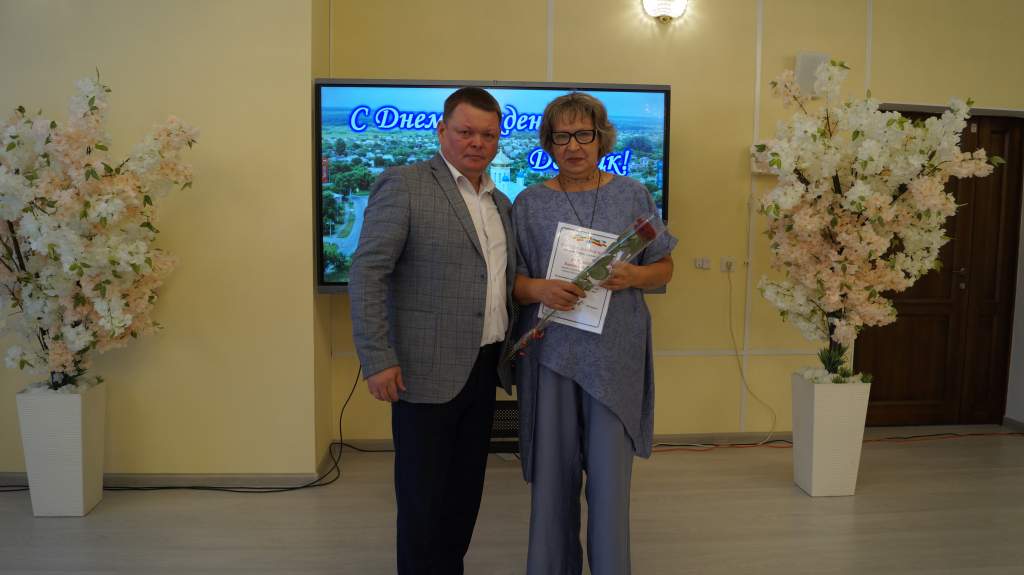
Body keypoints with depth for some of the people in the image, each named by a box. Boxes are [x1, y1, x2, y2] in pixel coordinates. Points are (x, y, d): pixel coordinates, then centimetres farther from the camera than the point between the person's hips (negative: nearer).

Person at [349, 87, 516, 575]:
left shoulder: (500, 202, 14)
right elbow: (366, 273, -13)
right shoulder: (403, 185, -8)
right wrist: (378, 359, -18)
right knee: (423, 495, 5)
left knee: (466, 489, 16)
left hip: (484, 368, 7)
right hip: (428, 369, -7)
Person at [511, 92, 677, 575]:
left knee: (609, 475, 1)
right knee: (553, 472, 8)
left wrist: (633, 275, -12)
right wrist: (539, 289, -17)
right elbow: (512, 280, 4)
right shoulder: (529, 203, 5)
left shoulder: (633, 195, 6)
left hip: (614, 356, 0)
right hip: (551, 351, 0)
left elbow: (664, 268, 9)